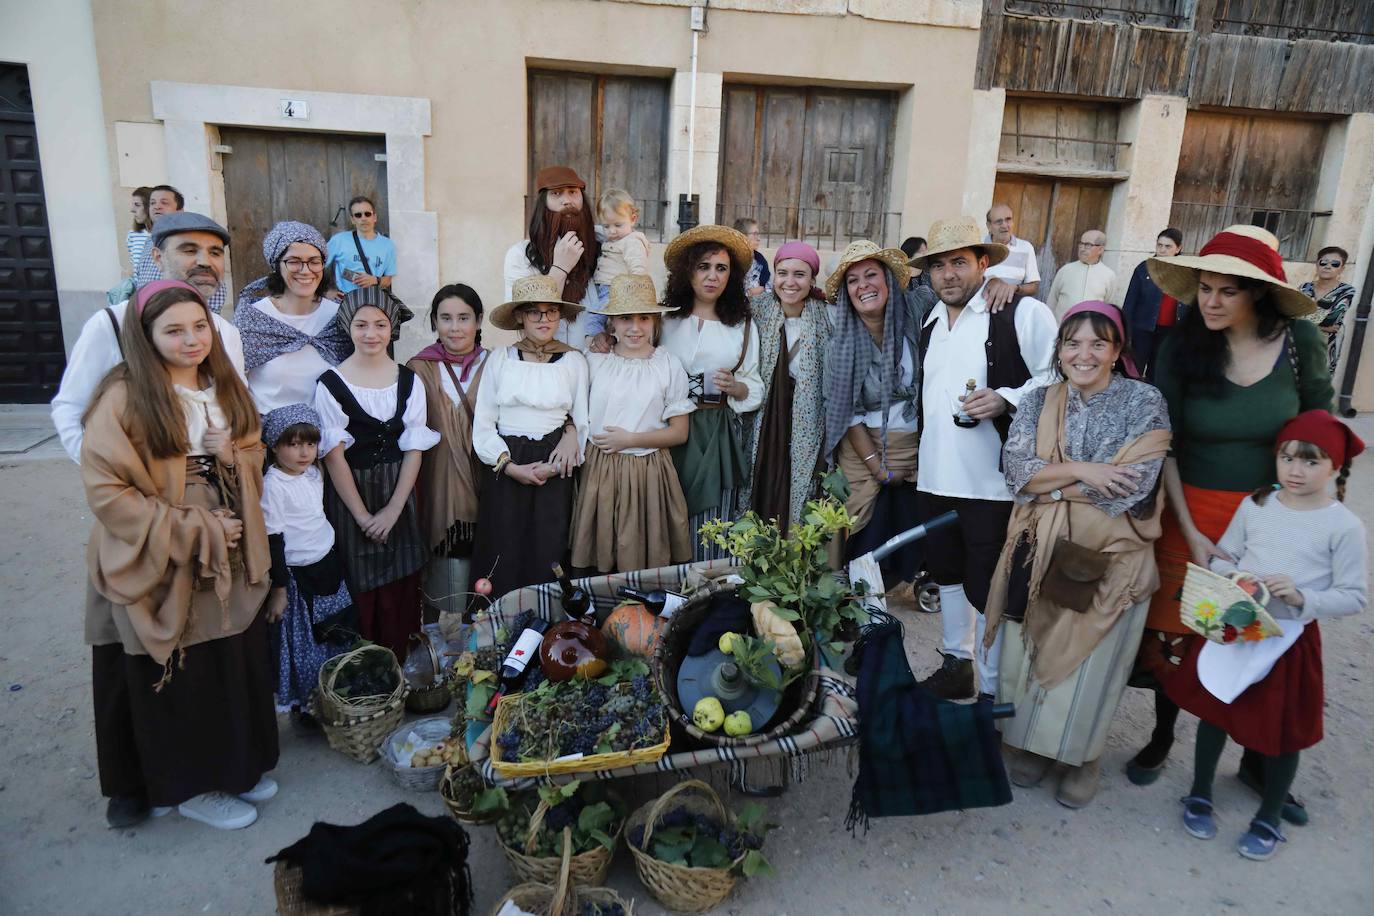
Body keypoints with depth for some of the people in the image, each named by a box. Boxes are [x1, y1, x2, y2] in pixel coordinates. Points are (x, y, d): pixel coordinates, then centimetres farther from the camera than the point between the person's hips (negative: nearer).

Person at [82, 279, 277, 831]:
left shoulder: (224, 387, 6)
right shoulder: (124, 397, -15)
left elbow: (255, 455, 15)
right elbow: (106, 492, -17)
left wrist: (233, 457, -9)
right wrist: (195, 530, -18)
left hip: (230, 562, 6)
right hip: (162, 569, -6)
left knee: (236, 670, 14)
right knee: (180, 683, 8)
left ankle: (236, 767, 35)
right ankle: (189, 786, 29)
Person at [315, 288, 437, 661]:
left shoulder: (409, 381, 3)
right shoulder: (331, 384, -7)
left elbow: (414, 449, 0)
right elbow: (334, 456, -8)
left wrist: (393, 510, -8)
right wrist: (362, 515, -10)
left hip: (399, 495, 3)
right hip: (350, 494, -3)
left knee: (401, 589, 7)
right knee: (360, 591, 3)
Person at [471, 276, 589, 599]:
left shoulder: (574, 360, 3)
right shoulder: (500, 359, 5)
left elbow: (583, 421, 3)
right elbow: (483, 424, 3)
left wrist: (553, 465, -9)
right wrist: (511, 466, -9)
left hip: (554, 470, 0)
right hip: (504, 468, 1)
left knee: (547, 557, 0)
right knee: (502, 560, 1)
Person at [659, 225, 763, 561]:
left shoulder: (743, 326, 9)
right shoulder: (665, 319, 5)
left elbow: (755, 388, 10)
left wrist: (735, 387, -10)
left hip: (719, 435, 1)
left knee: (712, 524, 1)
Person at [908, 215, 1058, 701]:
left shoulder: (1023, 313, -8)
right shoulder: (930, 323, 15)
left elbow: (1059, 376, -10)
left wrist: (1007, 400, -24)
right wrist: (910, 452, 22)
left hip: (992, 482, -7)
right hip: (934, 477, 7)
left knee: (987, 588, 1)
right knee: (947, 574, 19)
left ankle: (992, 692, 18)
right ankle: (956, 667, 37)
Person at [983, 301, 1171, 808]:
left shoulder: (1144, 401, -8)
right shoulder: (1037, 402, 3)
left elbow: (1133, 486, -17)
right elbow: (1016, 469, -8)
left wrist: (1048, 481, -11)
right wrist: (1081, 470, -20)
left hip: (1110, 557, -3)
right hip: (1041, 553, 3)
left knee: (1090, 661, 7)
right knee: (1031, 654, 11)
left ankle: (1084, 756, 31)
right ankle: (1036, 742, 34)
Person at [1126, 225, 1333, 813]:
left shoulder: (1299, 341, -8)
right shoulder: (1182, 347, -9)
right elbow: (1164, 445, -7)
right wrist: (1190, 532, -11)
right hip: (1191, 513, 0)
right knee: (1175, 631, 9)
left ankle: (1257, 759, 32)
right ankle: (1162, 737, 31)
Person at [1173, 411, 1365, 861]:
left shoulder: (1344, 526, -11)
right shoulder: (1255, 506, -3)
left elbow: (1355, 596, -10)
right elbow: (1222, 557, 5)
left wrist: (1302, 597, -24)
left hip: (1292, 640, -2)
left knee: (1283, 732, 12)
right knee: (1215, 712, 15)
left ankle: (1268, 819, 34)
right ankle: (1199, 796, 37)